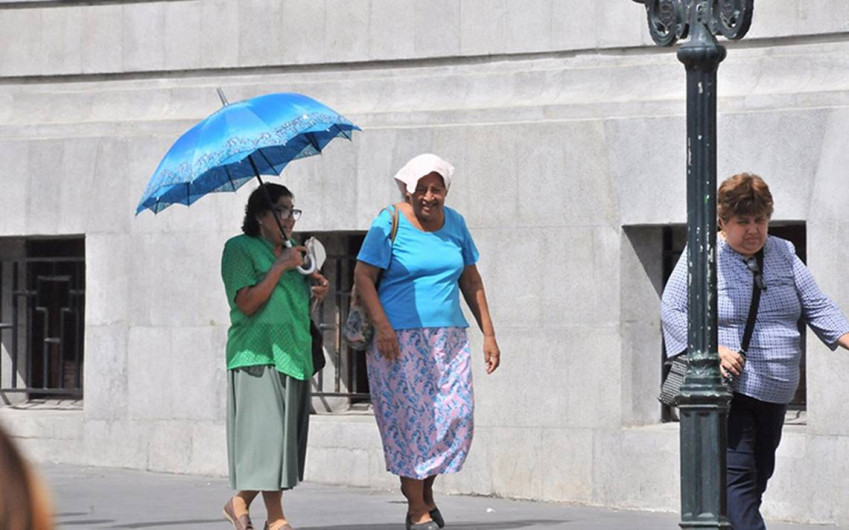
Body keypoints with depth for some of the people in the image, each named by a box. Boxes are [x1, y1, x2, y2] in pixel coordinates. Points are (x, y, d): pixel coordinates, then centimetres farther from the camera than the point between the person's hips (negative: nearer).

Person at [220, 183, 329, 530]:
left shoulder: (292, 255, 20)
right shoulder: (239, 248, -2)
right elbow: (247, 303, -13)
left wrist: (316, 292, 6)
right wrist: (279, 267, -15)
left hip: (293, 356, 8)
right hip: (258, 355, -8)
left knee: (285, 436, 3)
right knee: (267, 431, -13)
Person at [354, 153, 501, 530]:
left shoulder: (454, 223, 11)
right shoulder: (390, 223, -4)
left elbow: (471, 281, 17)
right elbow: (363, 276, -8)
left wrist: (488, 334, 13)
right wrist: (382, 326, -19)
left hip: (447, 338, 5)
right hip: (400, 339, -5)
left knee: (456, 416, -5)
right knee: (411, 417, -7)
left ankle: (423, 485, 18)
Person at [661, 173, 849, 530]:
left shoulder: (782, 253, 13)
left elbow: (817, 306, 14)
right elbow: (671, 309, -6)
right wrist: (713, 349, -19)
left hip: (775, 392, 6)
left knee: (759, 475, 9)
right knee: (737, 475, -16)